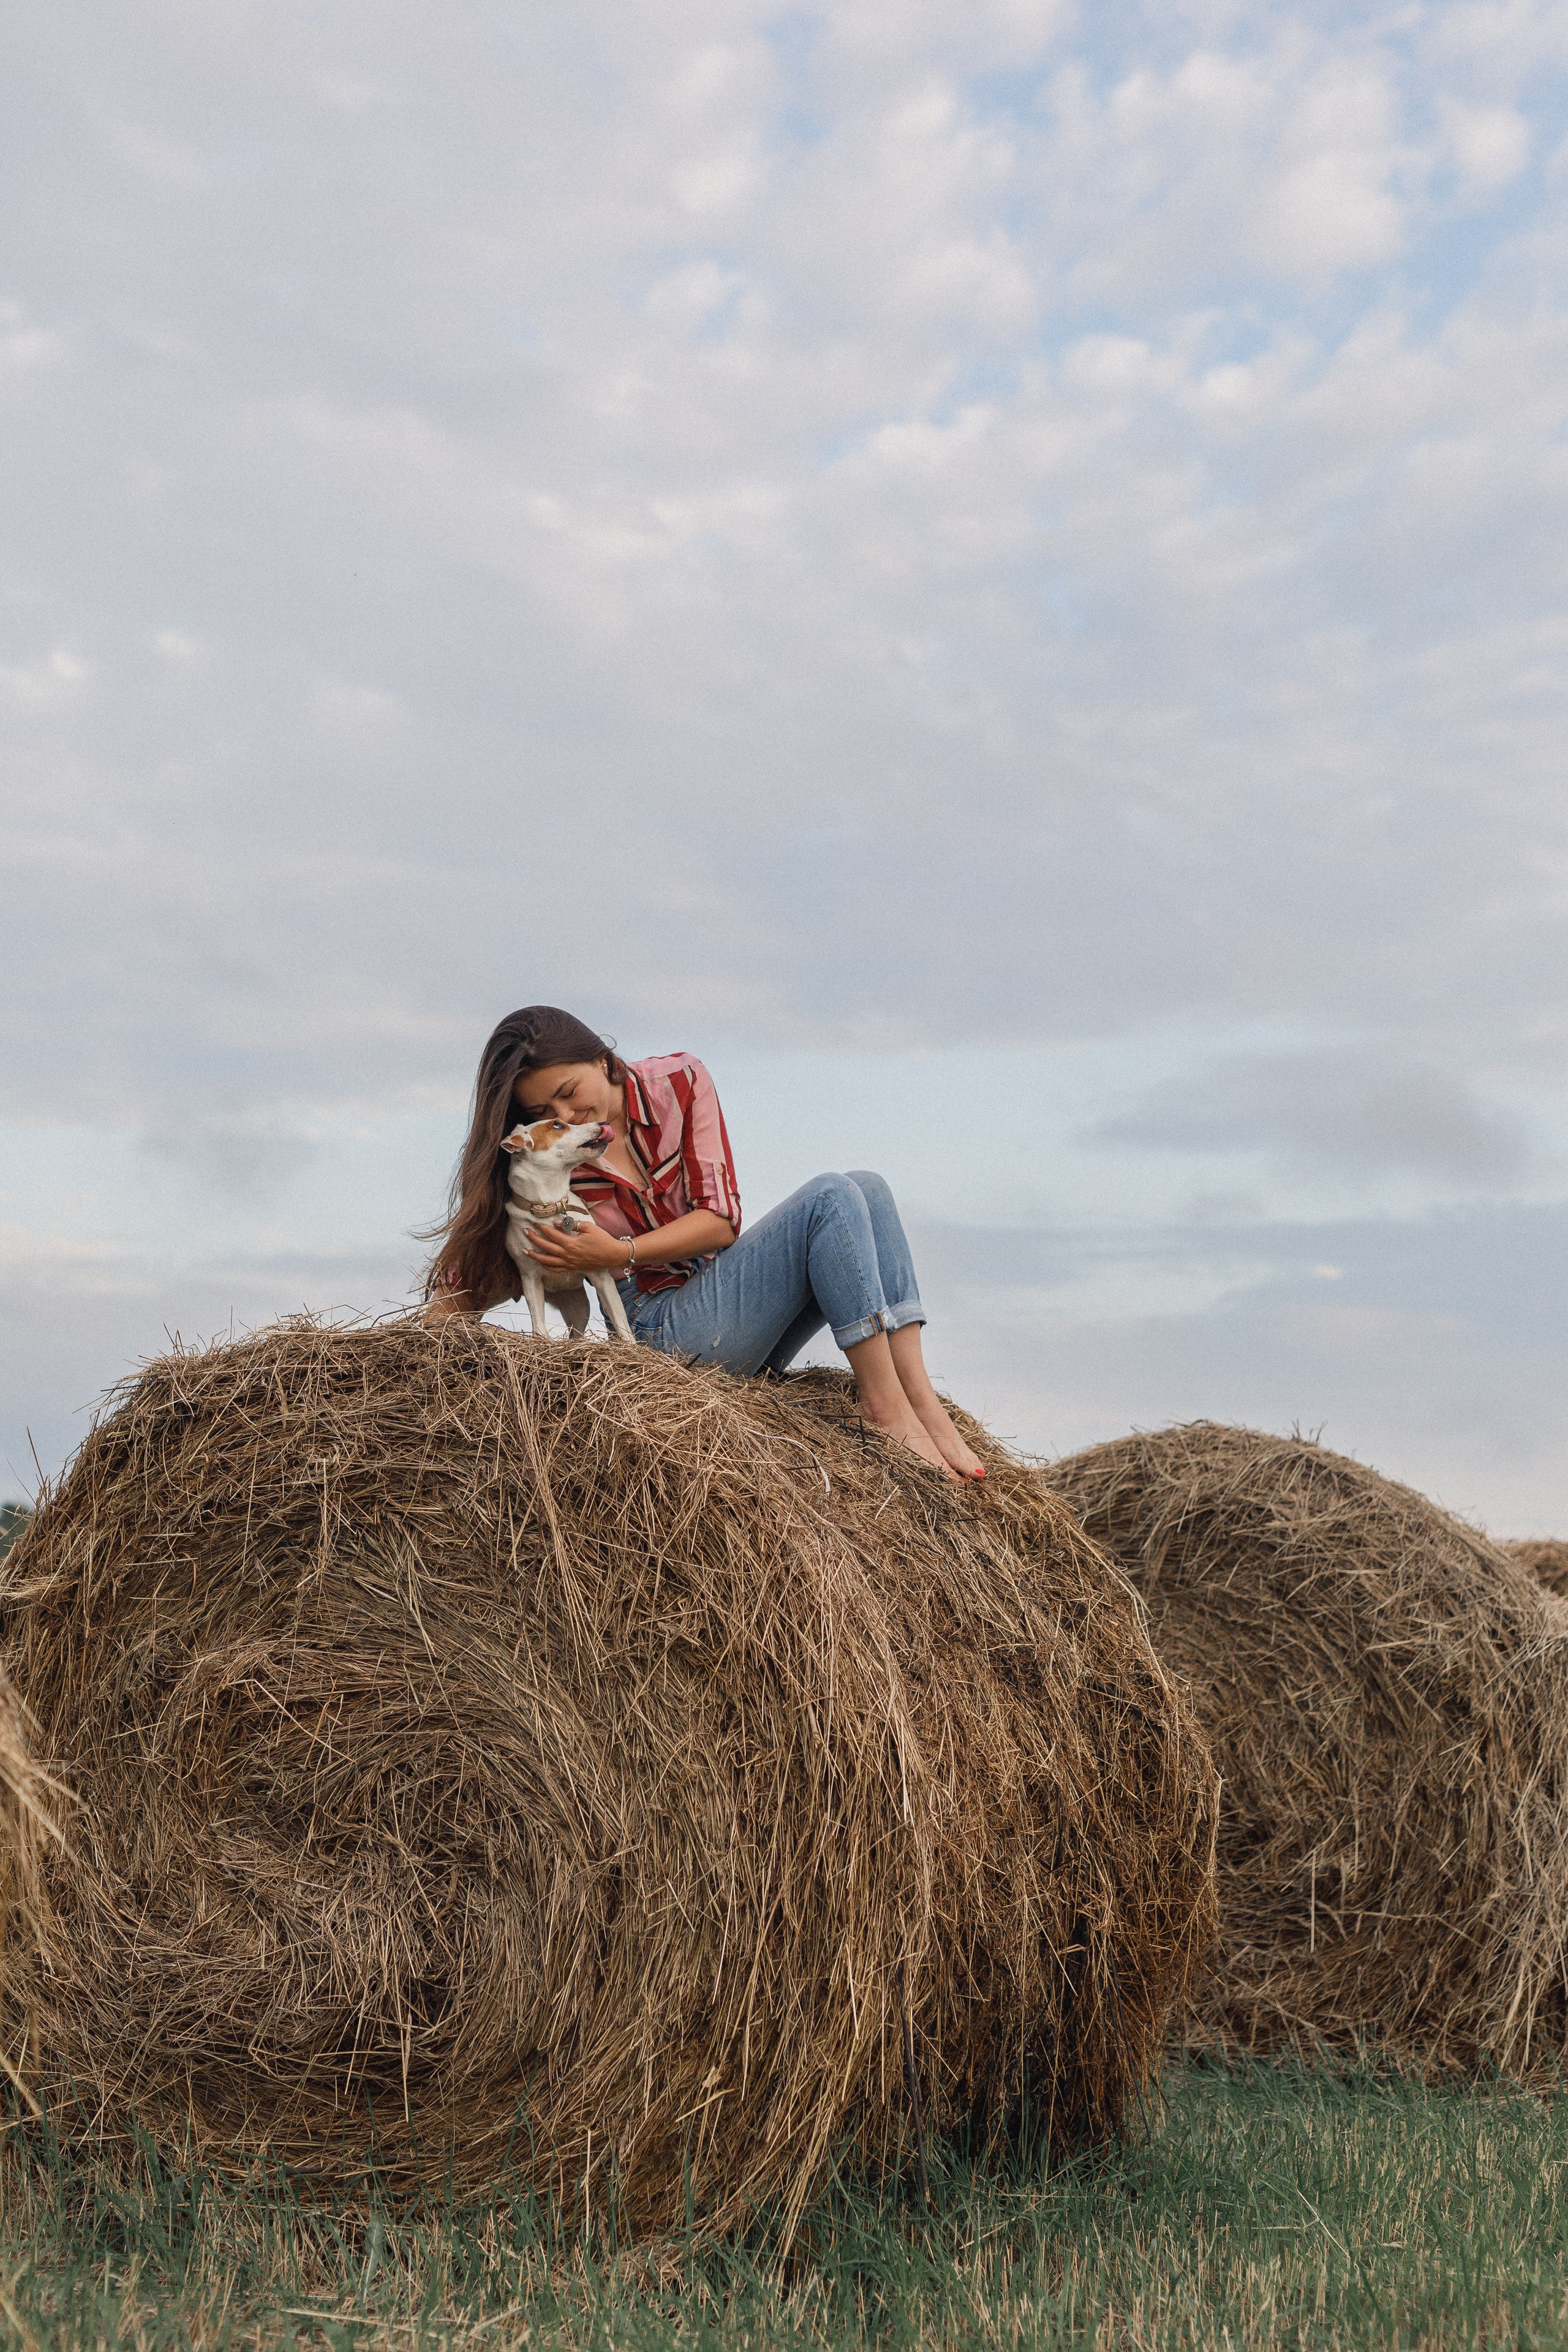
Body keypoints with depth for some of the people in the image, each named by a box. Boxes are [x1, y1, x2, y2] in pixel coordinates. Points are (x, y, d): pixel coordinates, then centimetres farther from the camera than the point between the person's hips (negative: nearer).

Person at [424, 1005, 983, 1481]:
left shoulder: (679, 1083, 0)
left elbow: (720, 1219, -4)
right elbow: (464, 1276, -2)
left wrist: (617, 1253, -18)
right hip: (661, 1327, -5)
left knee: (867, 1188, -13)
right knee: (829, 1199, -21)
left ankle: (921, 1398, -22)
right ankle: (885, 1407, -25)